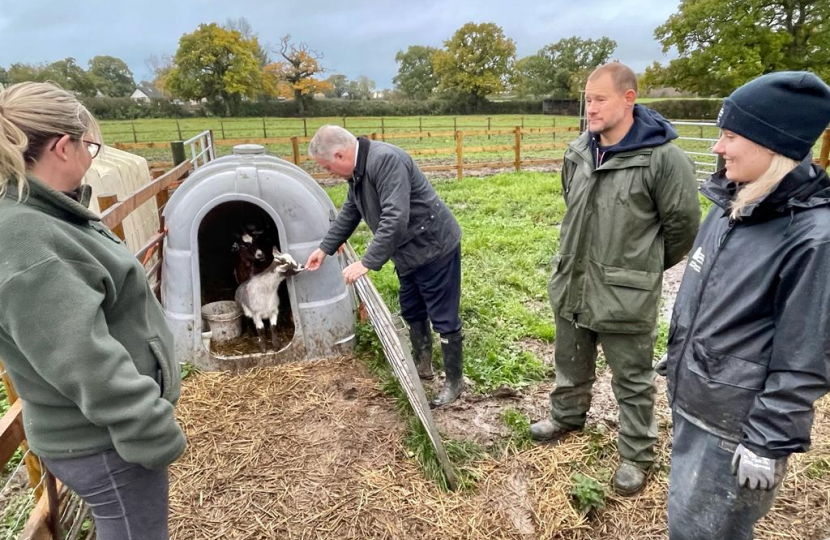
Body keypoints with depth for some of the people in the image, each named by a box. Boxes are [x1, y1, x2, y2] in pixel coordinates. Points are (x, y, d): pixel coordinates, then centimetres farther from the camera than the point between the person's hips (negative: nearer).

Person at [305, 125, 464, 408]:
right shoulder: (357, 170, 5)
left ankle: (454, 381, 17)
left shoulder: (386, 160, -27)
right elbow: (349, 214, 18)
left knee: (443, 318, 1)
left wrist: (367, 262, -32)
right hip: (409, 251, 10)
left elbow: (395, 219, -34)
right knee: (412, 312, 21)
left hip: (434, 247, -10)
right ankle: (422, 365, 40)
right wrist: (325, 248, 22)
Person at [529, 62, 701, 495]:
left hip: (626, 294, -6)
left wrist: (646, 267, 6)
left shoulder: (662, 158, -18)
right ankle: (566, 416, 48)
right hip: (571, 284, 6)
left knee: (633, 380, 12)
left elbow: (683, 224, -7)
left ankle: (636, 454, 32)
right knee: (571, 364, 24)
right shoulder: (578, 152, 2)